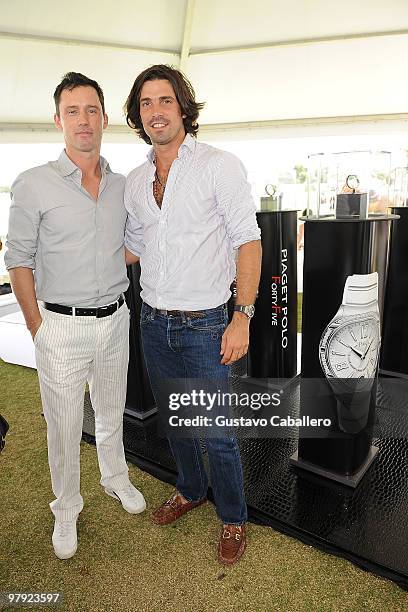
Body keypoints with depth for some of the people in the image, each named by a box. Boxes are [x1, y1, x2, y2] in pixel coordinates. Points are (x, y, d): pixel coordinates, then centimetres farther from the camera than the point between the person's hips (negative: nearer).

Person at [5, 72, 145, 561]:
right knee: (64, 426, 10)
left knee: (112, 414, 21)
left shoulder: (122, 186, 5)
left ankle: (115, 477, 46)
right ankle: (66, 509, 34)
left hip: (115, 320, 4)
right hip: (63, 327, -4)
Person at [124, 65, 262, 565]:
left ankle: (233, 518, 31)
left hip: (204, 325, -5)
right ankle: (190, 490, 46)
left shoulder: (219, 165, -8)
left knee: (216, 433, 5)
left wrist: (242, 316, -17)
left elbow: (248, 241, -11)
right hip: (153, 322, 6)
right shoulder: (135, 182, 9)